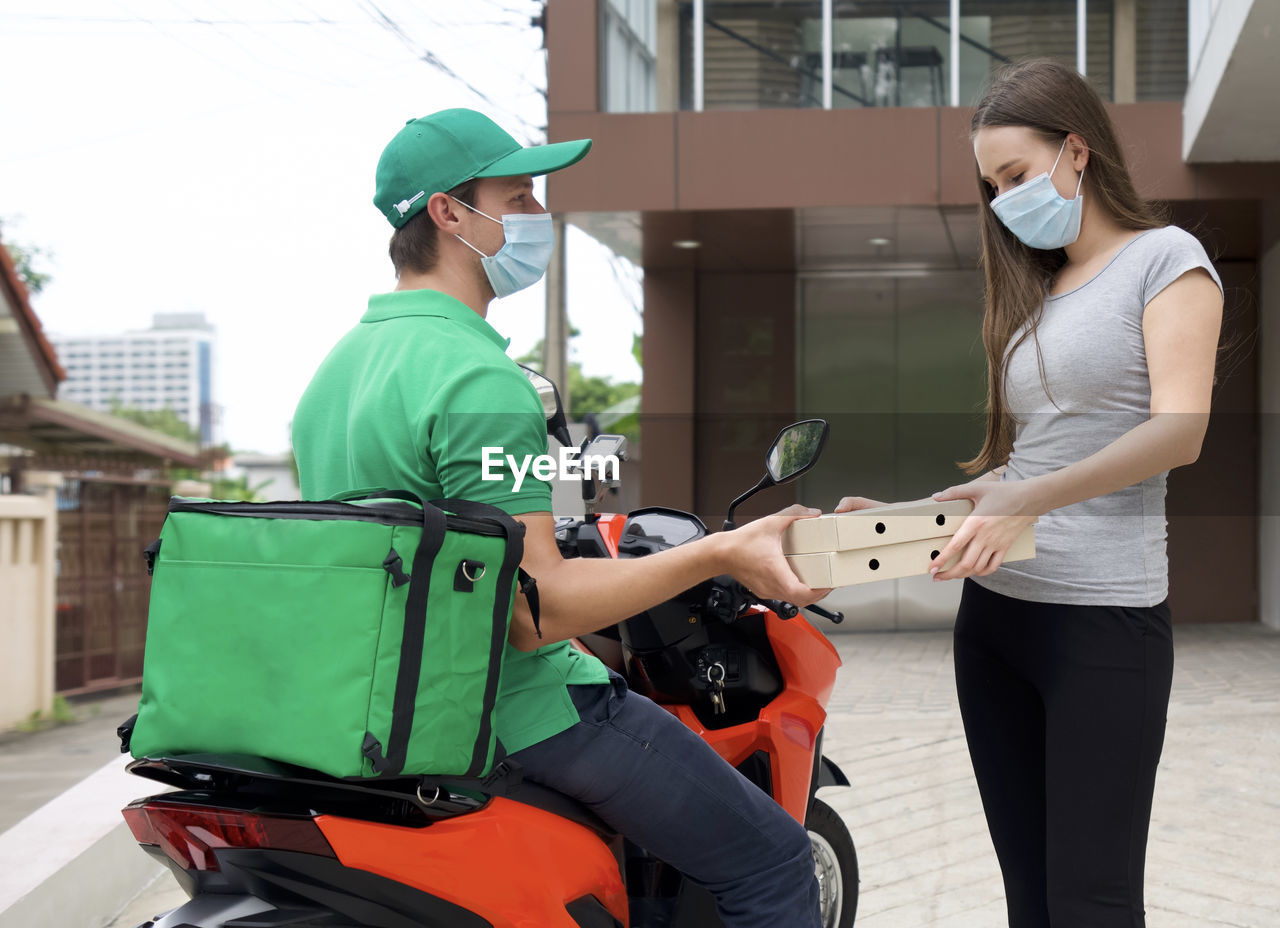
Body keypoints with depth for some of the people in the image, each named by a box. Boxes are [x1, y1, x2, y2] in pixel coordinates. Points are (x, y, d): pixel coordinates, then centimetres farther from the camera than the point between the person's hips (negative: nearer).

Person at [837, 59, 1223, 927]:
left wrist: (1026, 504, -25)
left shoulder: (1166, 259, -1)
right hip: (995, 608, 7)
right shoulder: (1035, 293, 19)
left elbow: (1180, 429, -16)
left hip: (1104, 616, -6)